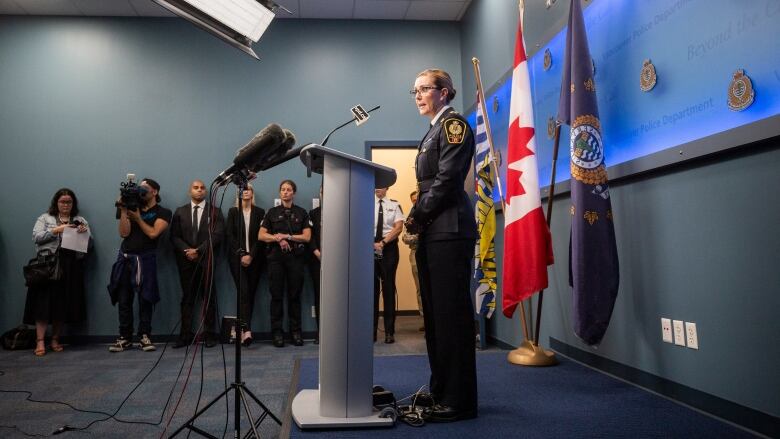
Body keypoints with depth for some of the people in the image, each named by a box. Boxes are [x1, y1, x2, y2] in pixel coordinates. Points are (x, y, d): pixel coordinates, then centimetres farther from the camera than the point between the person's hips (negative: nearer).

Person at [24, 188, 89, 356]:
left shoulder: (81, 221, 17)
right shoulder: (45, 218, 12)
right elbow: (36, 237, -2)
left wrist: (85, 232, -9)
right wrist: (56, 230, -12)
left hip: (70, 268, 2)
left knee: (63, 304, 2)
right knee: (44, 302, -8)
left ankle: (55, 339, 11)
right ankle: (40, 341, -6)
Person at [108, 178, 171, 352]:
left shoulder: (162, 212, 5)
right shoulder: (133, 208, 15)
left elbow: (153, 233, -9)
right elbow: (124, 233, 3)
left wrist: (137, 218, -3)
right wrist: (123, 210, 0)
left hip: (145, 259, -4)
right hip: (125, 258, 4)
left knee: (145, 299, -4)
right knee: (124, 300, 3)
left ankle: (144, 337, 4)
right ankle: (125, 338, 10)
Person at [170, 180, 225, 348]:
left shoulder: (215, 212, 6)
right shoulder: (180, 212, 13)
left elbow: (217, 235, -5)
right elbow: (174, 236, 6)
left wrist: (198, 251, -13)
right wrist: (186, 251, -10)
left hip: (206, 260, -2)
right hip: (186, 260, 2)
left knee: (209, 298, 2)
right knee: (187, 298, 4)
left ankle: (210, 334, 7)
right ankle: (185, 335, 8)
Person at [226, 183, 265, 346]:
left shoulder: (260, 212, 8)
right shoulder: (233, 212, 9)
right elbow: (230, 235, 2)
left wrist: (251, 255, -9)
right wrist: (241, 254, -8)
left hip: (254, 258, 1)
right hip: (237, 257, -1)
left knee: (251, 293, 1)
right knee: (244, 292, -14)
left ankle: (244, 329, 7)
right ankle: (247, 330, -22)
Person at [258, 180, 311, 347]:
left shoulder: (301, 213, 8)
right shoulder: (272, 212, 9)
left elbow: (307, 236, -1)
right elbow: (261, 235, 3)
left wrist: (287, 236, -9)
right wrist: (278, 239, -12)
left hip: (296, 257, 0)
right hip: (276, 257, 0)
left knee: (295, 295, 3)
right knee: (276, 295, 1)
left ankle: (296, 331, 11)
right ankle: (277, 332, 9)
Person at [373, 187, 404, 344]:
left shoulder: (394, 205, 3)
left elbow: (398, 227, -4)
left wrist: (382, 242, -13)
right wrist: (372, 244, -11)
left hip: (389, 247, 0)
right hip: (370, 247, 0)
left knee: (389, 288, 3)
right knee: (372, 288, 4)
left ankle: (389, 331, 8)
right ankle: (372, 330, 13)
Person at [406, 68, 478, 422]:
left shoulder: (453, 124, -3)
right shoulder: (433, 132, 23)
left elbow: (447, 179, -14)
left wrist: (415, 216, -8)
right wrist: (417, 220, 7)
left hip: (448, 230, -9)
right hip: (431, 232, 9)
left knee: (451, 314, -6)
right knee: (434, 314, 10)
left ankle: (458, 401, 2)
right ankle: (440, 391, 19)